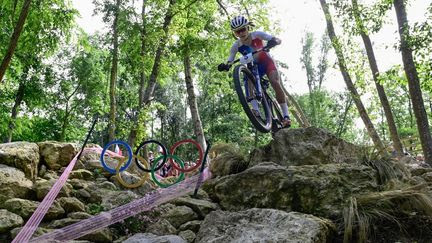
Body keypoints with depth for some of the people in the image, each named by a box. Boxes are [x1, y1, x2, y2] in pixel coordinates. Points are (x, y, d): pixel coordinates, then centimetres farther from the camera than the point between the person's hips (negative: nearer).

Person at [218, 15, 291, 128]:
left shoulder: (257, 35, -20)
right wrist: (225, 66, -42)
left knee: (275, 82, -27)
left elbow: (278, 40, -27)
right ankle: (255, 110, -34)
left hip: (266, 62, -2)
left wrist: (273, 42, -51)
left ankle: (286, 115, -24)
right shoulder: (236, 46, -15)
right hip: (253, 67, 2)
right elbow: (229, 62, -19)